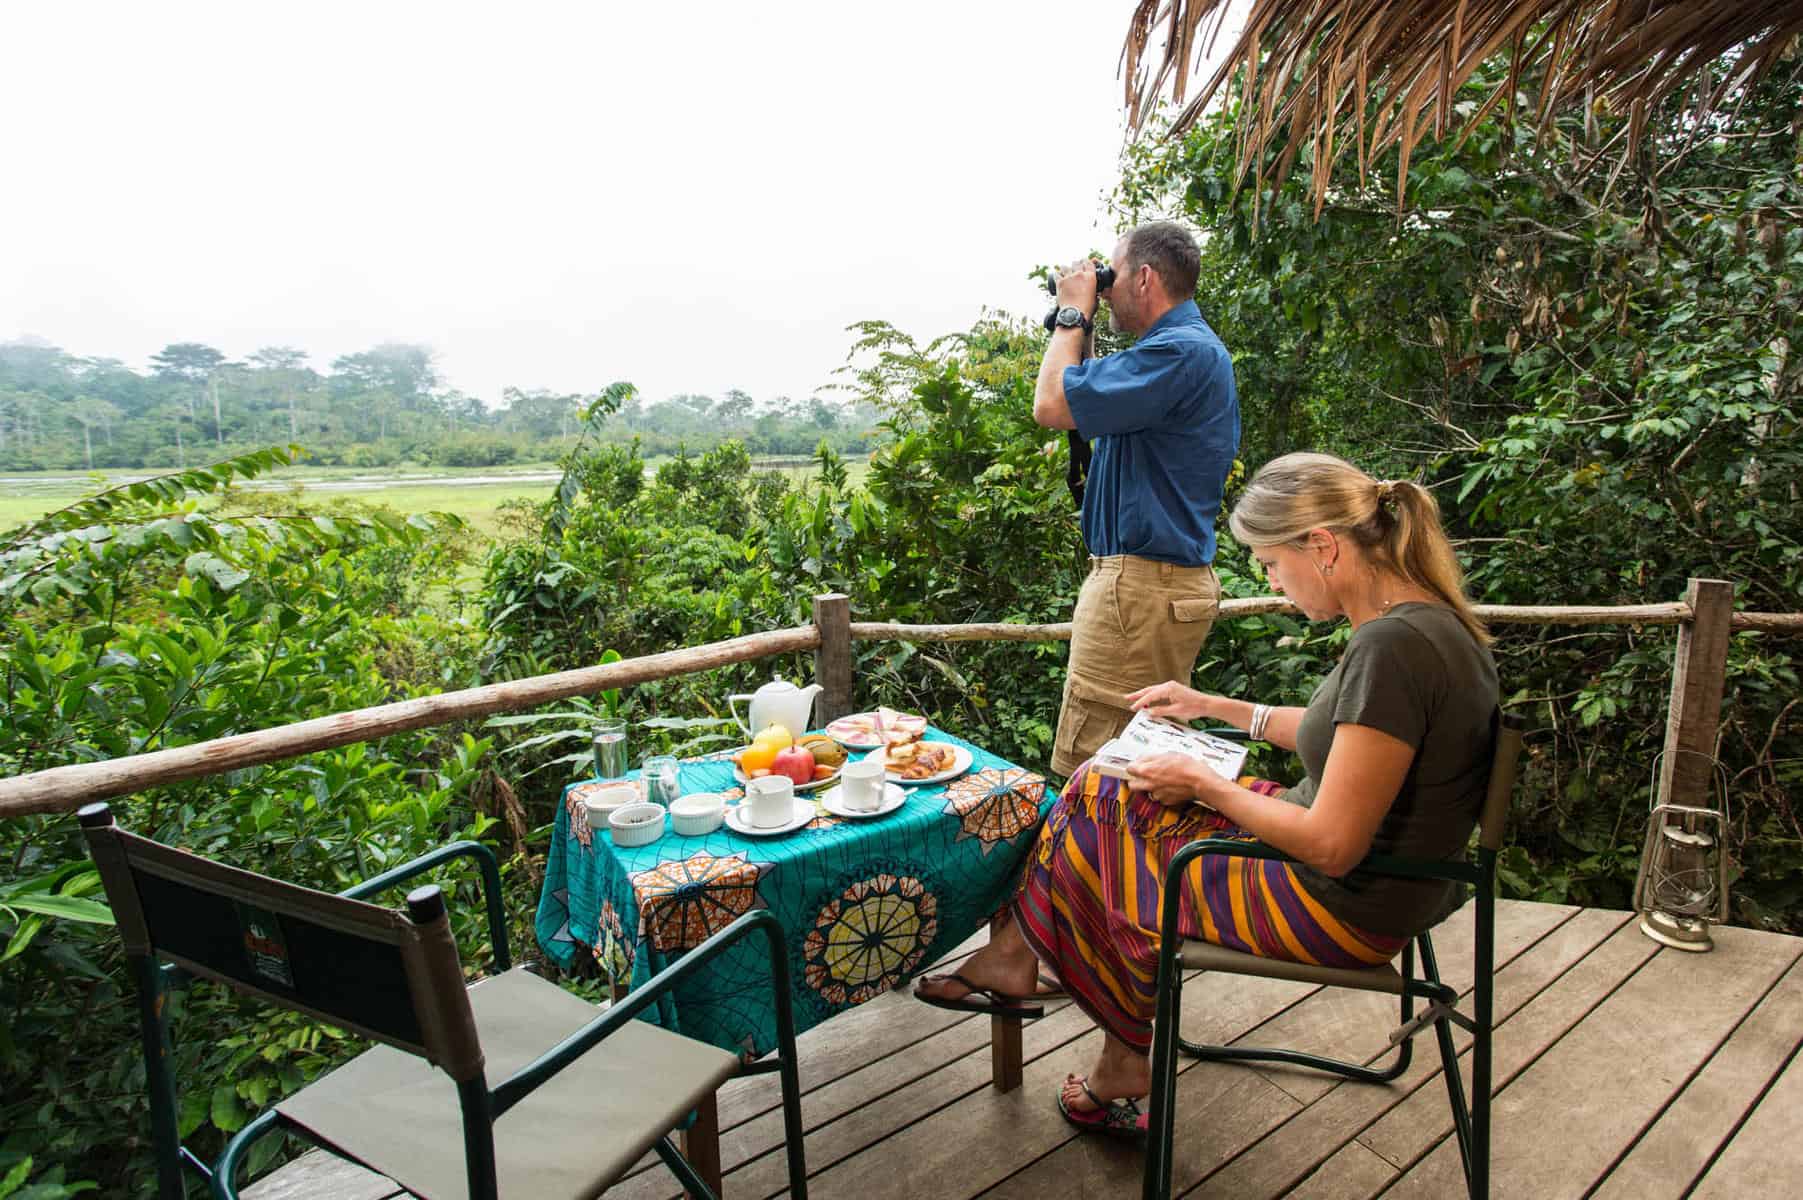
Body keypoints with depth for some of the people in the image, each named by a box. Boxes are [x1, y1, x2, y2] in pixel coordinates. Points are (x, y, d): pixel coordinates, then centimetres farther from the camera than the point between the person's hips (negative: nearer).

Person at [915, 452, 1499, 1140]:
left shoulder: (1392, 646, -29)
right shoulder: (1426, 618, 1)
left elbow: (1331, 846, -27)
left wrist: (1203, 786, -14)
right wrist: (1217, 708, 16)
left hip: (1340, 905, -9)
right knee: (1101, 794, 9)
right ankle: (1017, 951, 18)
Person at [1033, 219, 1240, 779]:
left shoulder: (1180, 351, -16)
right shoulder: (1193, 346, 19)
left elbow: (1052, 406, -20)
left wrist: (1073, 314, -5)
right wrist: (1080, 321, 18)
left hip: (1141, 586, -11)